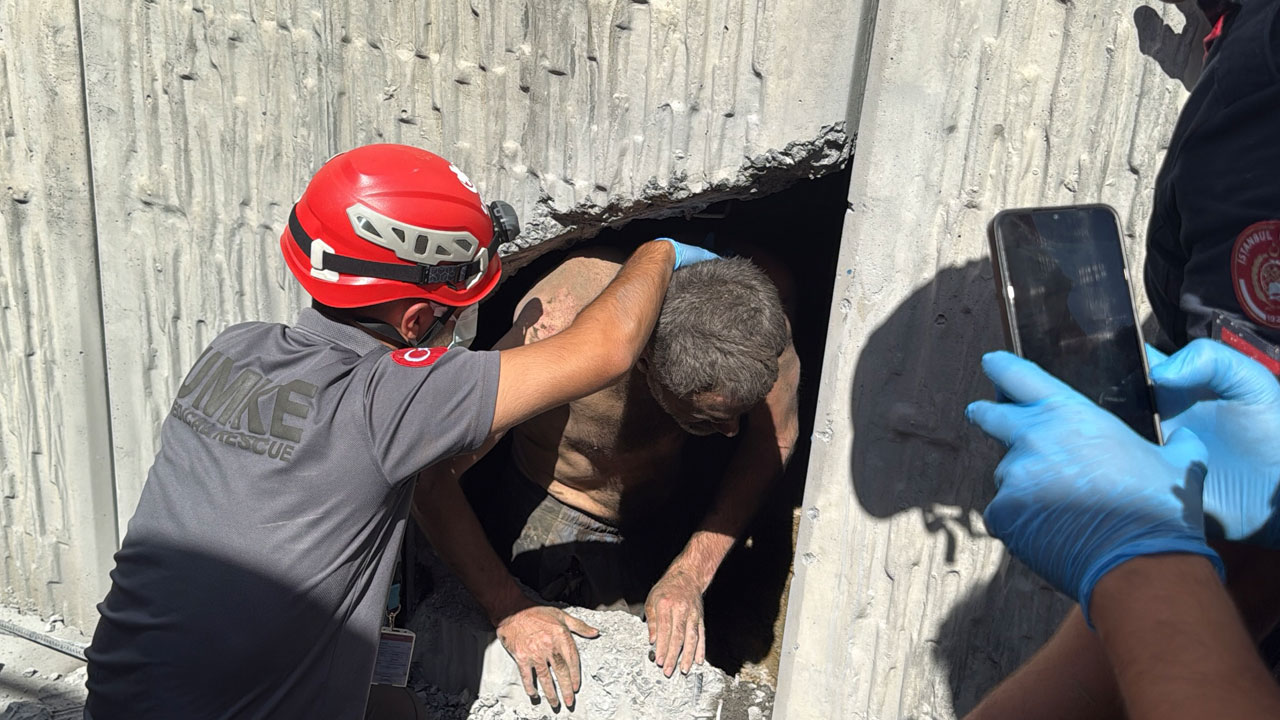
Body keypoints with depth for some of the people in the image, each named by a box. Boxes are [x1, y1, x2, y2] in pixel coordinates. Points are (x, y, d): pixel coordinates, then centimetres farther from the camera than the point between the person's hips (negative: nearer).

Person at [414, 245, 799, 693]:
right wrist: (508, 610, -34)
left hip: (669, 505, 3)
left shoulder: (756, 317, -32)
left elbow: (776, 438, -15)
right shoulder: (555, 334, -41)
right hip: (556, 510, -3)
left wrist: (688, 576, -21)